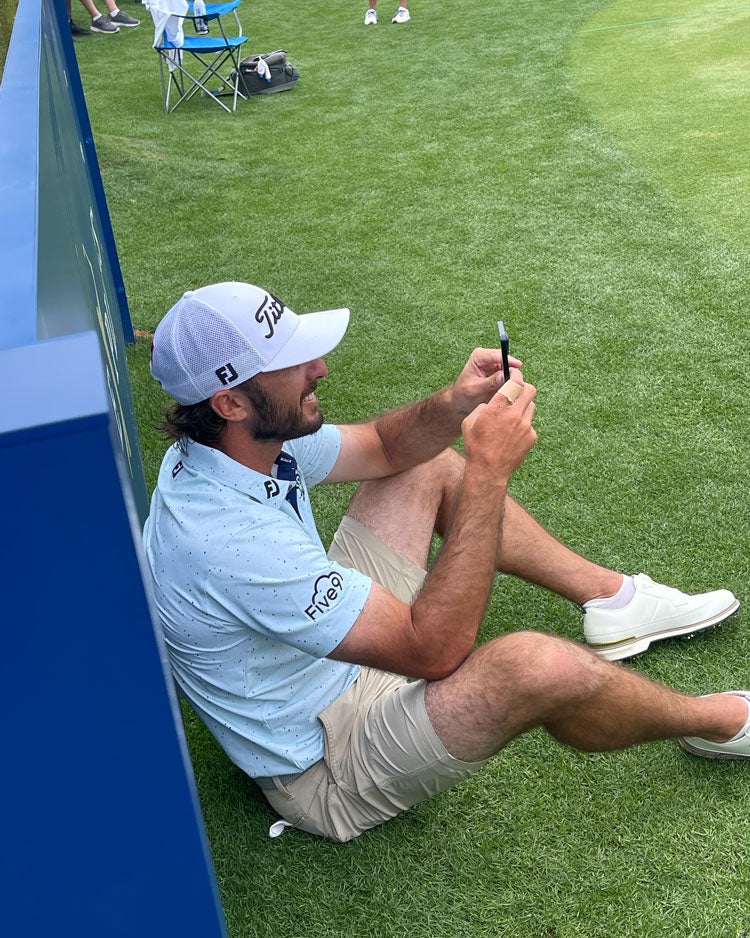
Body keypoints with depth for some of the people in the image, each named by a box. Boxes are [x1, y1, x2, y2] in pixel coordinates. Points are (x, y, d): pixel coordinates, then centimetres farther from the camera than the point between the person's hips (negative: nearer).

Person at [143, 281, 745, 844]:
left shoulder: (236, 443, -10)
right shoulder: (231, 541, -38)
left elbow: (384, 447, 5)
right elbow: (434, 651, -35)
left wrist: (455, 405, -16)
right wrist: (488, 471, -34)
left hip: (338, 659, 10)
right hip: (327, 771, -9)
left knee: (429, 466, 11)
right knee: (538, 665, -34)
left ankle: (615, 599, 20)